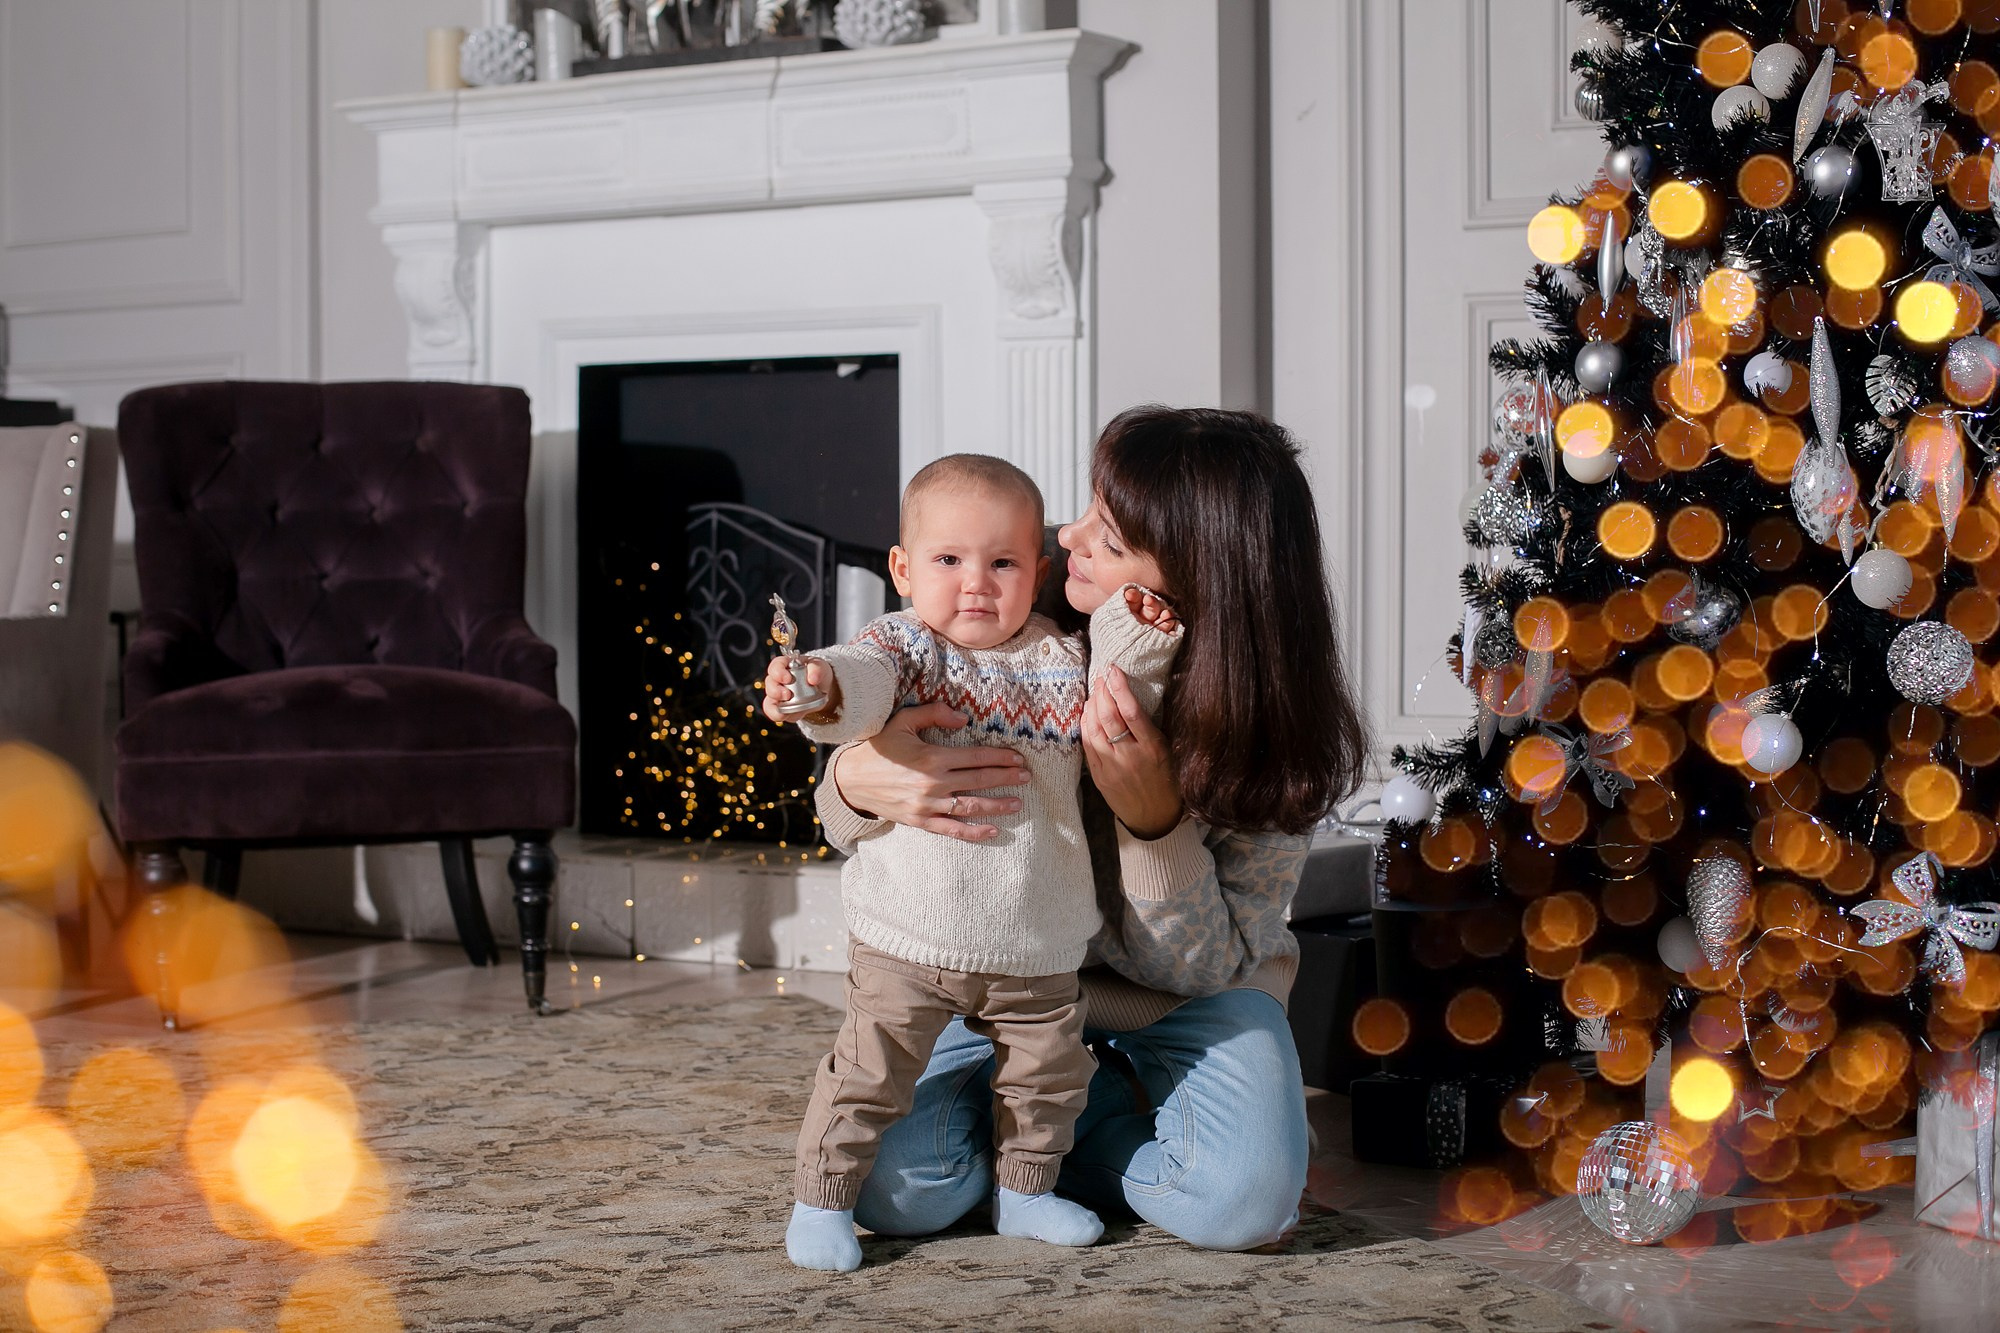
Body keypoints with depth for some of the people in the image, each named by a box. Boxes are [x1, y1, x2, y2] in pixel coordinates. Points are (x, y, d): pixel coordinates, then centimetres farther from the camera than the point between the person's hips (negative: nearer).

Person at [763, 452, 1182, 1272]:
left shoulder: (1061, 659, 5)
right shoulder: (908, 650, -7)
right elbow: (864, 679, -26)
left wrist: (1136, 643, -8)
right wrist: (819, 689, -50)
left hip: (1036, 944, 4)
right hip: (910, 936, -4)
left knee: (1049, 1071, 17)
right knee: (871, 1071, -2)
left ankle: (1024, 1189, 38)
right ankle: (821, 1199, 16)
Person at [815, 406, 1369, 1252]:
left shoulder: (1278, 732, -21)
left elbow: (1203, 967, -20)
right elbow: (848, 822, -10)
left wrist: (1153, 816, -38)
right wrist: (859, 780, -37)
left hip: (1187, 994, -1)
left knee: (1243, 1202, -27)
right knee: (895, 1189, -19)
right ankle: (1094, 1101, 10)